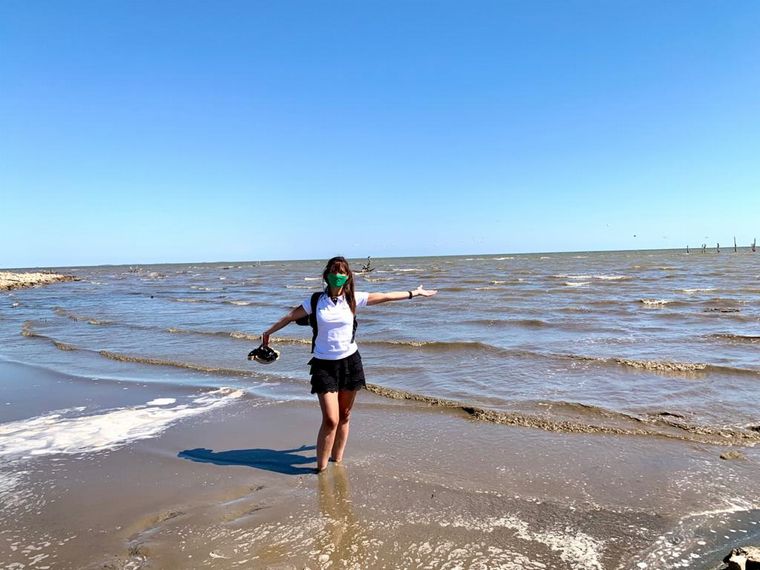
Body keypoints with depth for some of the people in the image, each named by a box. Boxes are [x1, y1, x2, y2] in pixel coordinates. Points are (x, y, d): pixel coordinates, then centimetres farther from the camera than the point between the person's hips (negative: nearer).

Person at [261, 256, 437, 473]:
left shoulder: (353, 299, 0)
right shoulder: (316, 301, -1)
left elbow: (386, 297, 6)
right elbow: (290, 317, 11)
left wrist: (415, 293, 11)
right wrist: (268, 331, 22)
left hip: (349, 361, 2)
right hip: (324, 364, -2)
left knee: (344, 417, 11)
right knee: (330, 420, -9)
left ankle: (337, 460, 27)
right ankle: (321, 468, 4)